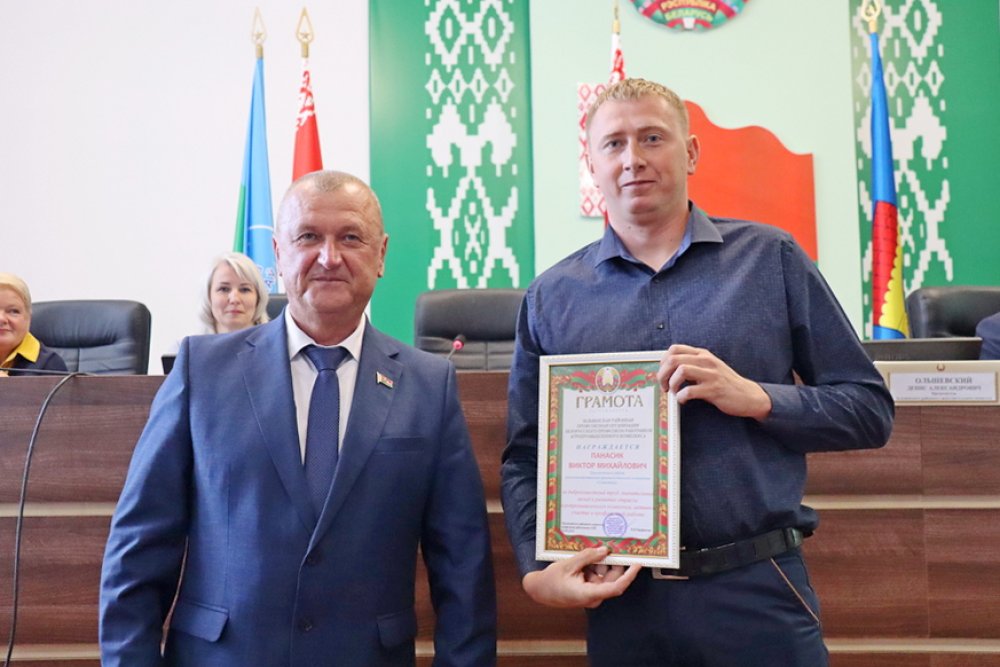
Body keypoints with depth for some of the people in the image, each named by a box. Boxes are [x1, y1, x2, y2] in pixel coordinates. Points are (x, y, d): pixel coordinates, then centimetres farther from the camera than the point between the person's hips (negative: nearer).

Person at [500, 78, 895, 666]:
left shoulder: (771, 259, 1)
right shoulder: (551, 298, 4)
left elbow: (871, 409, 2)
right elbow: (524, 458, 6)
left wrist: (756, 397, -14)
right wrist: (538, 571, -9)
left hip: (760, 593, -1)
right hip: (622, 603, 1)